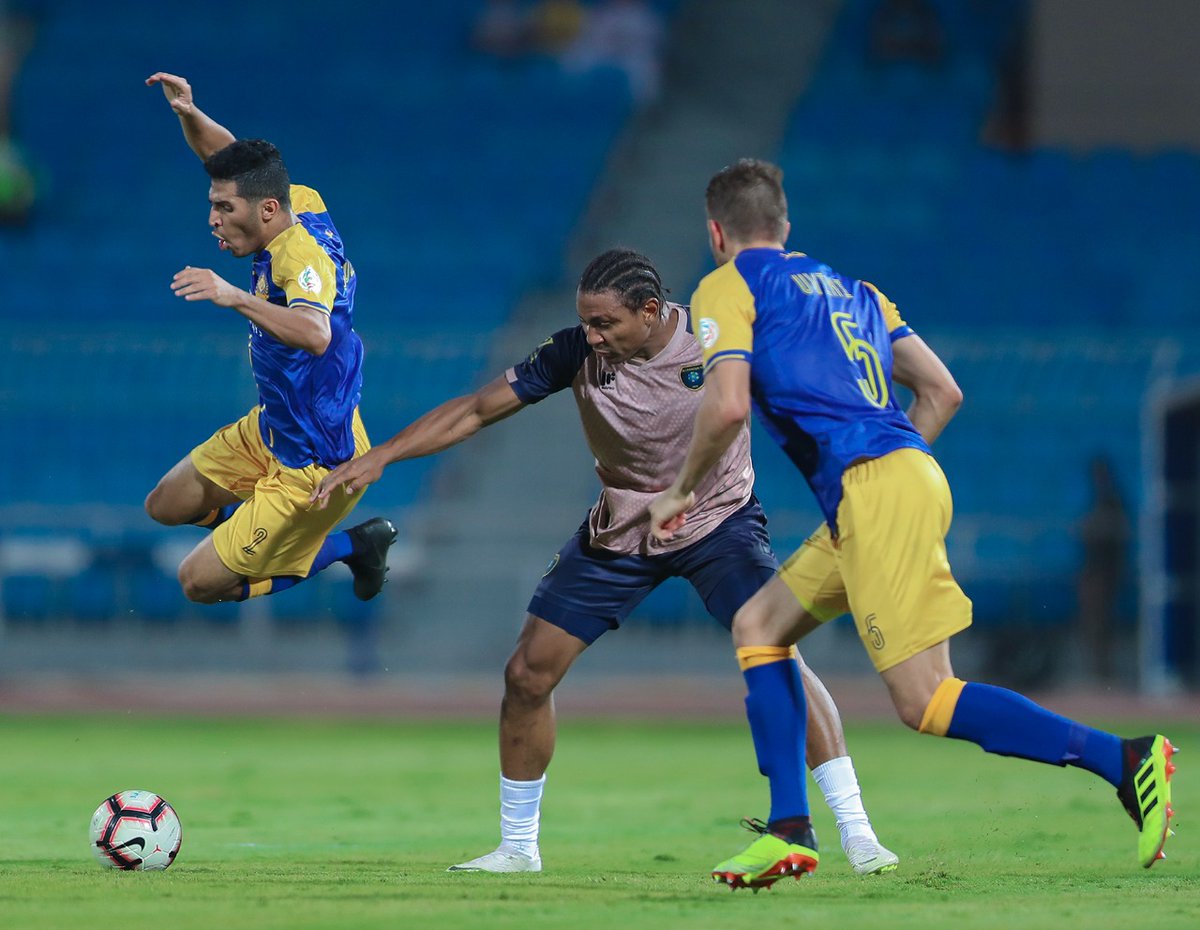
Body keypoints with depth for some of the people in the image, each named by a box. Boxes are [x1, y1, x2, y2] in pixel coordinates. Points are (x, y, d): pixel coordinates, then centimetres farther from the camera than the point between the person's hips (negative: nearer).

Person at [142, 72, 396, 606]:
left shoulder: (303, 256, -32)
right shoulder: (300, 203, -7)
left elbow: (315, 335, -53)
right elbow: (227, 154, 9)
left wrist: (236, 297, -63)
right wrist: (189, 113, -10)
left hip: (313, 467, -10)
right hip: (269, 430, 10)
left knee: (201, 583, -1)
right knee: (166, 506, 20)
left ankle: (350, 546, 8)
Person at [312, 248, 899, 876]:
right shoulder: (578, 353, -17)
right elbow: (476, 410, -10)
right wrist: (378, 457, -16)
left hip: (719, 519, -3)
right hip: (618, 534, 3)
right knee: (527, 675, -2)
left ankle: (856, 831, -14)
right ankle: (517, 848, 16)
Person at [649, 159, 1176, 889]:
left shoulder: (727, 288, 5)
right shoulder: (849, 289, 26)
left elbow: (728, 406, -10)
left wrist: (683, 492, 5)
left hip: (872, 491, -9)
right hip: (908, 468, 9)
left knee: (924, 702, -12)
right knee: (758, 627, 19)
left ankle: (1125, 759, -21)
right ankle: (790, 830, 12)